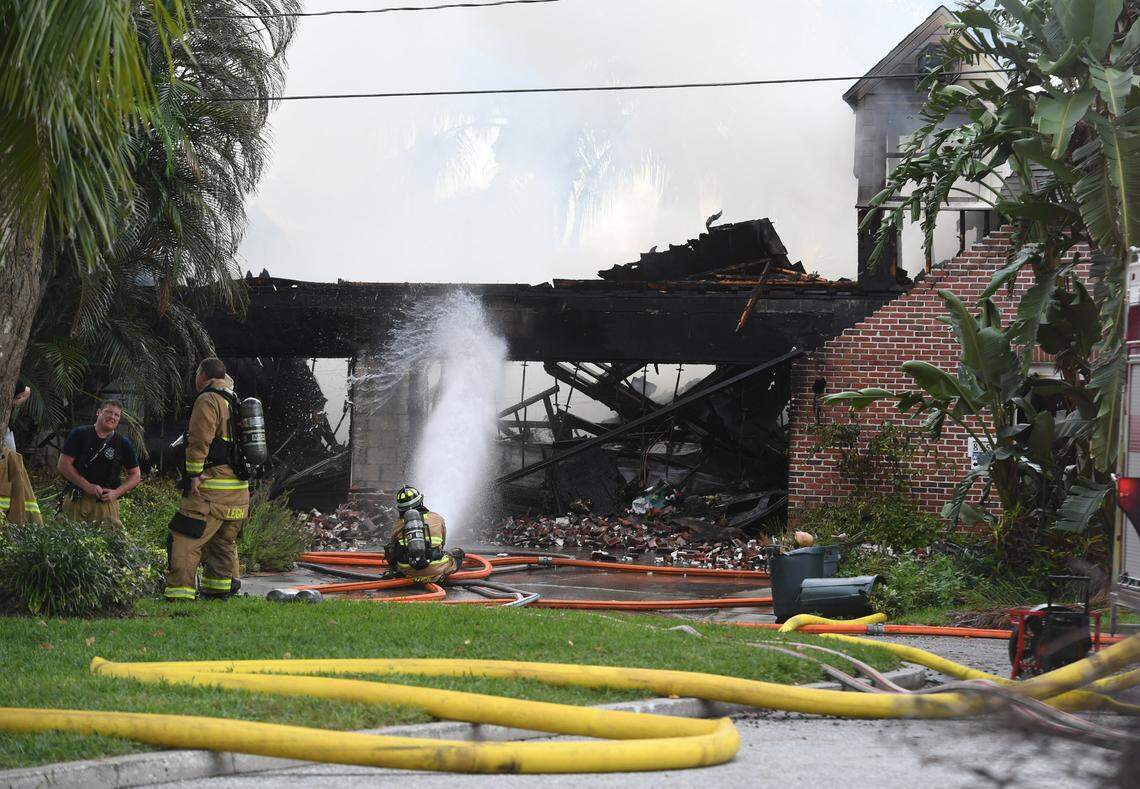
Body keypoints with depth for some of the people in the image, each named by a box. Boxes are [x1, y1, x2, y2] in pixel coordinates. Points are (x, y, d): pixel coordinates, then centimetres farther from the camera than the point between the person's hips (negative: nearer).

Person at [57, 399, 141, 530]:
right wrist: (87, 486, -10)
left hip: (107, 501, 1)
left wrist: (116, 492, -4)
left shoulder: (123, 443, 8)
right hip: (77, 500, -1)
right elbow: (63, 464, -3)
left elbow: (135, 475, 13)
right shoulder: (79, 435, 2)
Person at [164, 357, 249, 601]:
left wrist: (194, 474, -16)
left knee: (184, 540, -8)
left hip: (212, 488, -9)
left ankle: (180, 592, -13)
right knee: (225, 541, 21)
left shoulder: (208, 400, -8)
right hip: (240, 490, 9)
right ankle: (221, 588, 26)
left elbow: (200, 440, -18)